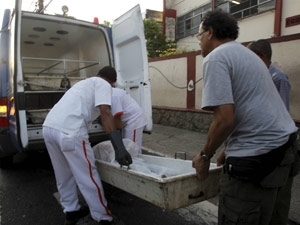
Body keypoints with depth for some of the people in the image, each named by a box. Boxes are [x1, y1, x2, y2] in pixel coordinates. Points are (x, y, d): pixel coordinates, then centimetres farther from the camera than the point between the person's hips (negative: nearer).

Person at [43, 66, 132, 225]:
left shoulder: (85, 82, 33)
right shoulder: (103, 84, 8)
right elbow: (105, 113, -10)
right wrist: (119, 148, -18)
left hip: (49, 126, 9)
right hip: (69, 131, -9)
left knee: (64, 174, 22)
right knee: (88, 178, 4)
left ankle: (71, 211, 38)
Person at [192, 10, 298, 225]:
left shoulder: (216, 57, -10)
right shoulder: (246, 54, 20)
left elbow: (225, 119, -20)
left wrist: (205, 155, -4)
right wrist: (228, 151, 26)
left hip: (256, 154, -10)